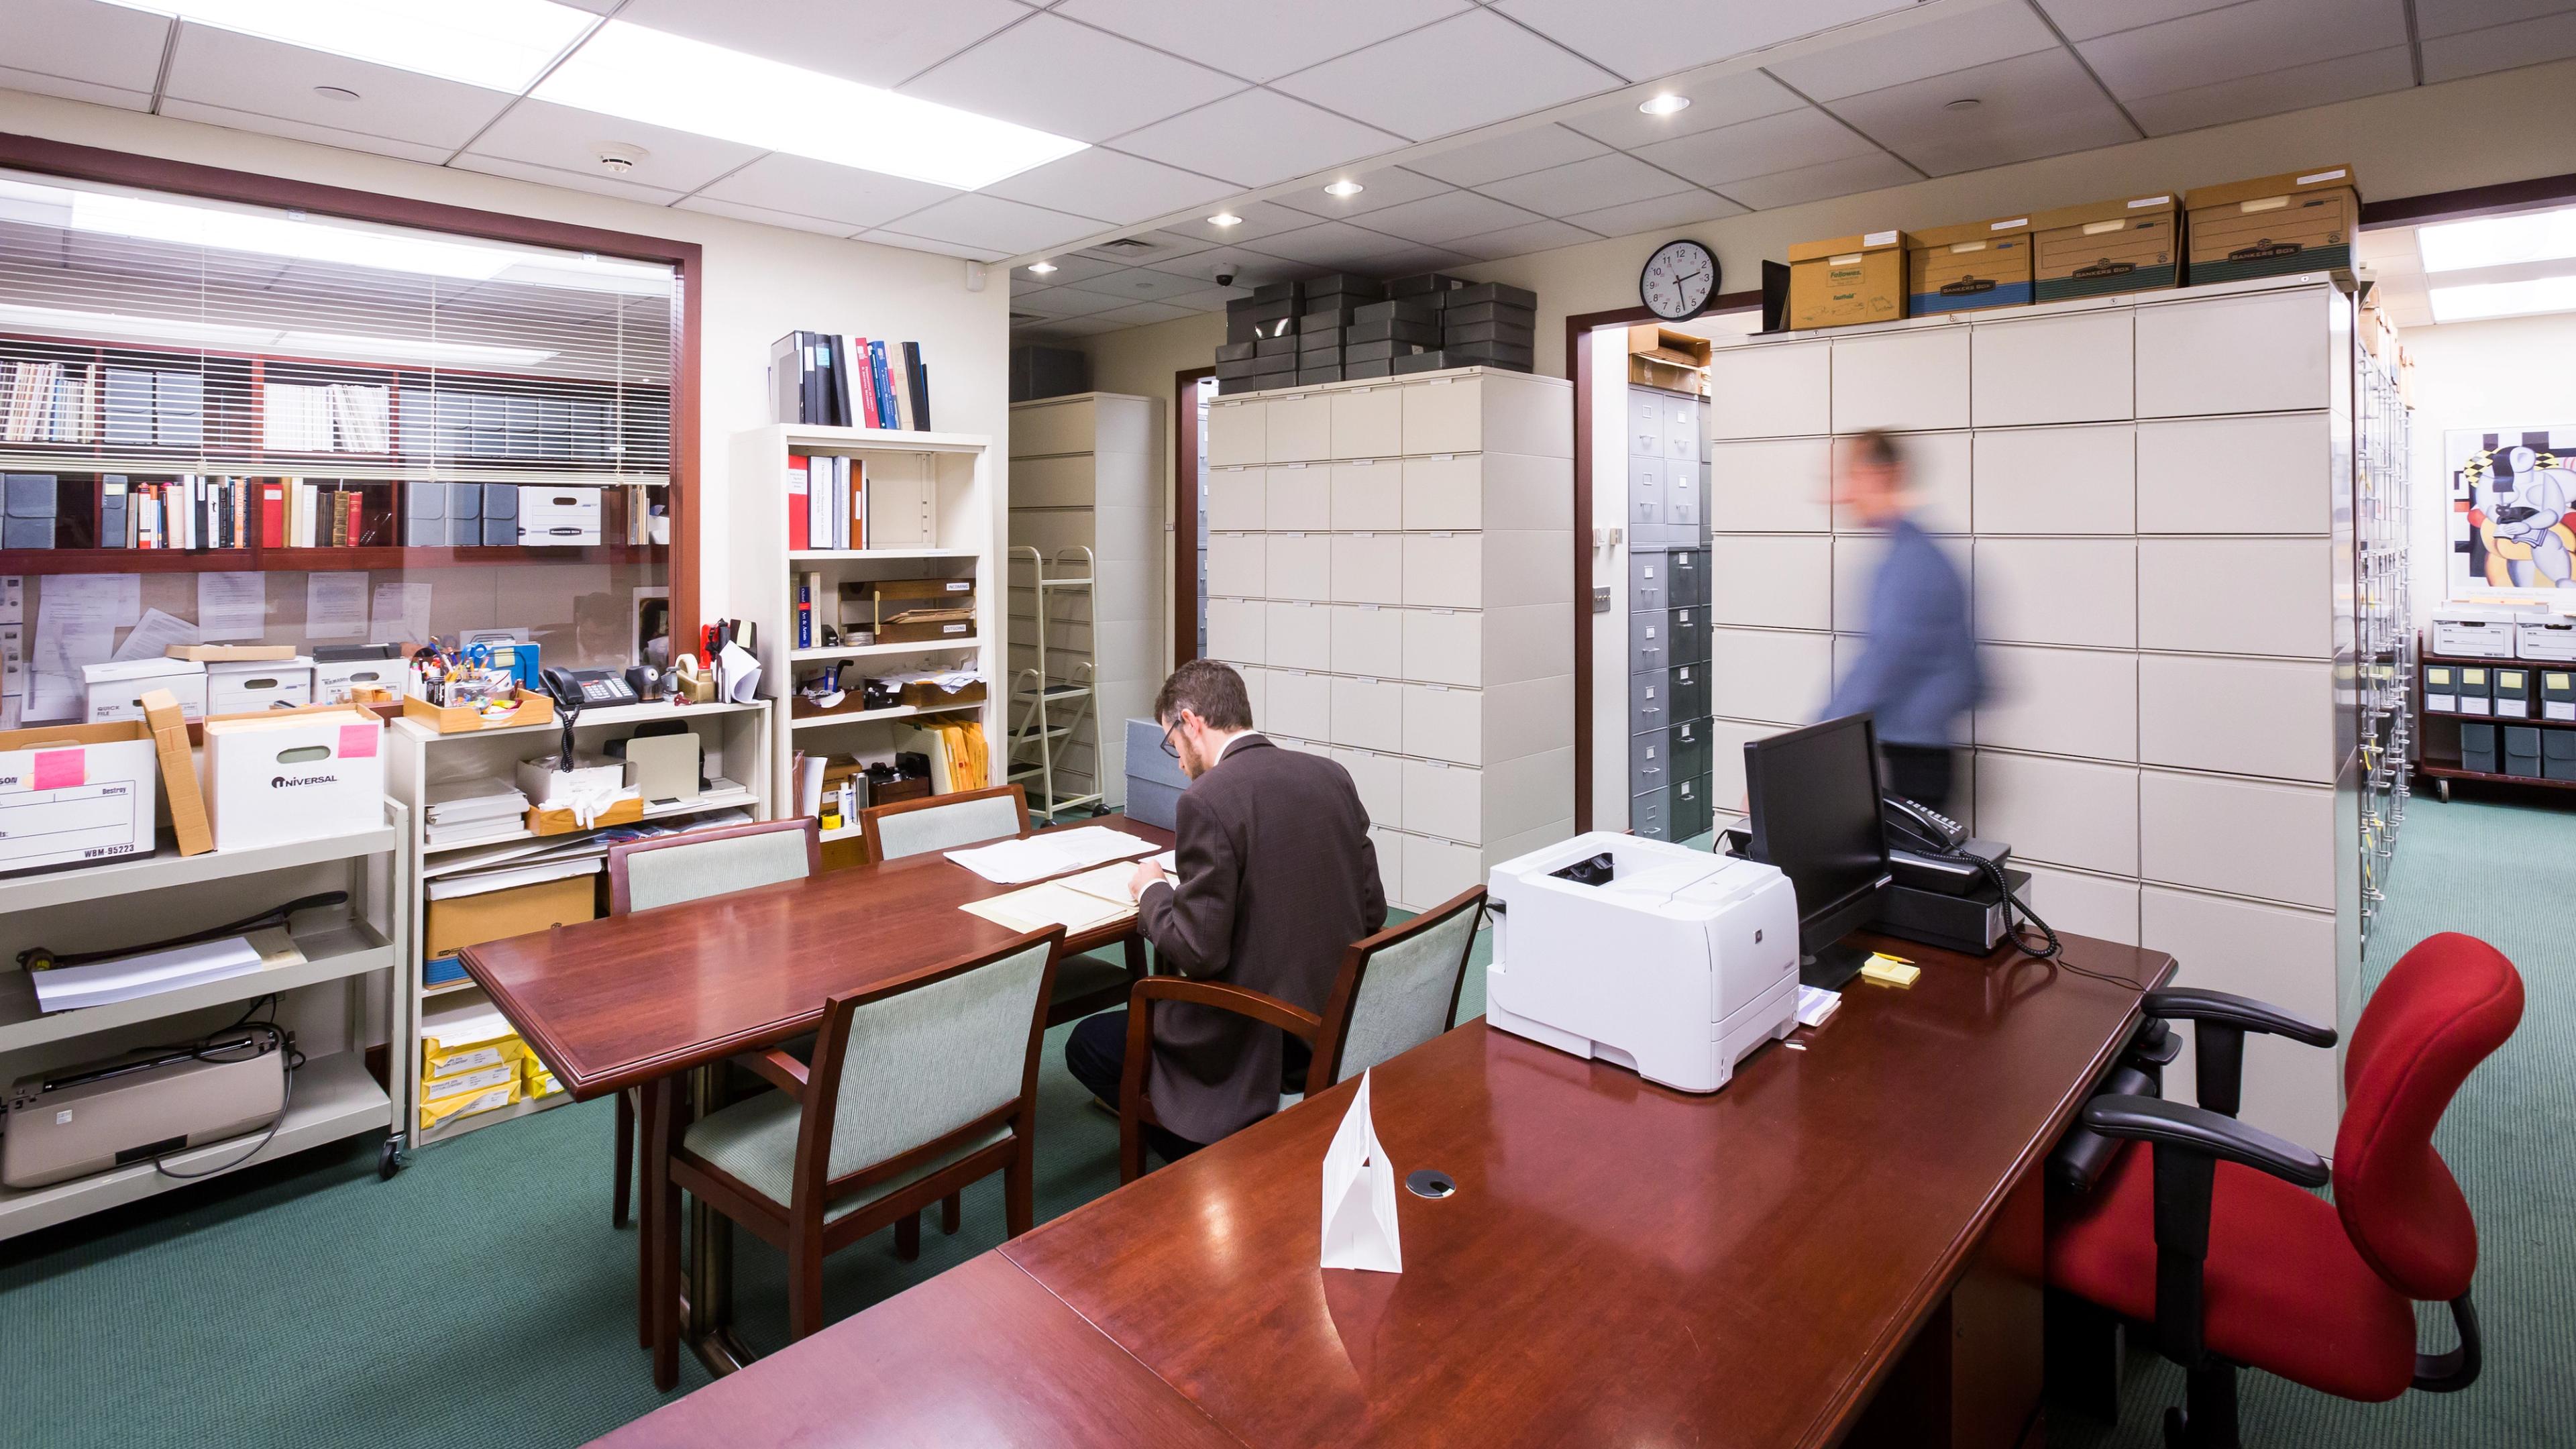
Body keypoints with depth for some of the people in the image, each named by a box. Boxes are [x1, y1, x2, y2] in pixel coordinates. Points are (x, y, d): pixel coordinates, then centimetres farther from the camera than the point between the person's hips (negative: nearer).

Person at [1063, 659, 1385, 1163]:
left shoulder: (1208, 801, -20)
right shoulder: (1333, 776, 1)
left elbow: (1198, 950, -21)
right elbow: (1372, 910, 4)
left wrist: (1153, 890, -2)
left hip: (1258, 1043, -8)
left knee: (1087, 1046, 13)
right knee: (1155, 1010, 30)